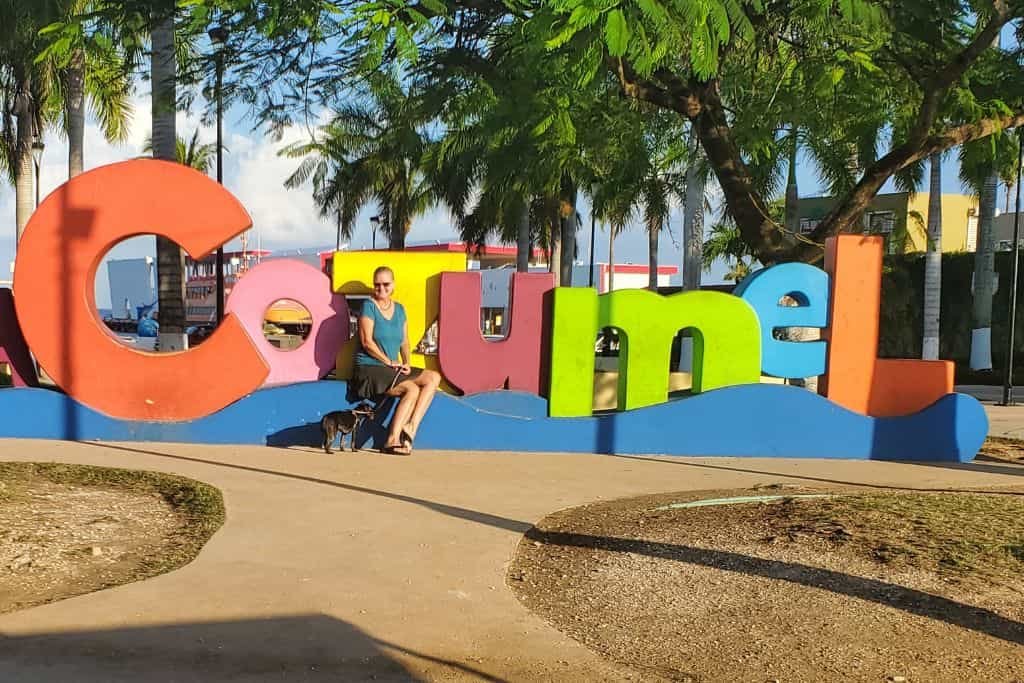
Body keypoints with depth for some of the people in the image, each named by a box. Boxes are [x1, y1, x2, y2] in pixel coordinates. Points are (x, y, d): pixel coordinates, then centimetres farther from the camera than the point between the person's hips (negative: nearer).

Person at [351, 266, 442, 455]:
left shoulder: (399, 309, 15)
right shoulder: (369, 306, -5)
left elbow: (404, 342, 15)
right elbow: (367, 341, -13)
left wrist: (406, 363, -3)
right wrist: (389, 362, -13)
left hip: (392, 369, 7)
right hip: (369, 369, -7)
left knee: (434, 378, -9)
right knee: (412, 389, -27)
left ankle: (411, 427, -18)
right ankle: (392, 440, -20)